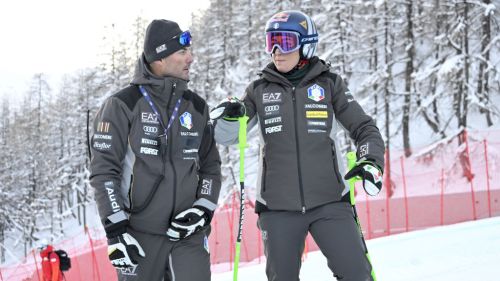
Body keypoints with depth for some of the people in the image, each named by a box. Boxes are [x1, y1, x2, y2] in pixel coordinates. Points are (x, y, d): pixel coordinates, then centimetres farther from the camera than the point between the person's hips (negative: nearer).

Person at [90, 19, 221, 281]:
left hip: (187, 232, 3)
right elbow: (103, 171, -6)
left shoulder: (196, 107, 10)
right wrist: (116, 230, -13)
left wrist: (203, 209, -1)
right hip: (140, 234, -3)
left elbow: (210, 165, 17)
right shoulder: (123, 105, -4)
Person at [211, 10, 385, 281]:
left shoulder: (329, 84, 3)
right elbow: (225, 136, 8)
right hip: (278, 206, 2)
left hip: (329, 201, -1)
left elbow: (364, 128, 6)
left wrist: (371, 162, -13)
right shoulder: (260, 90, 7)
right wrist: (230, 115, -15)